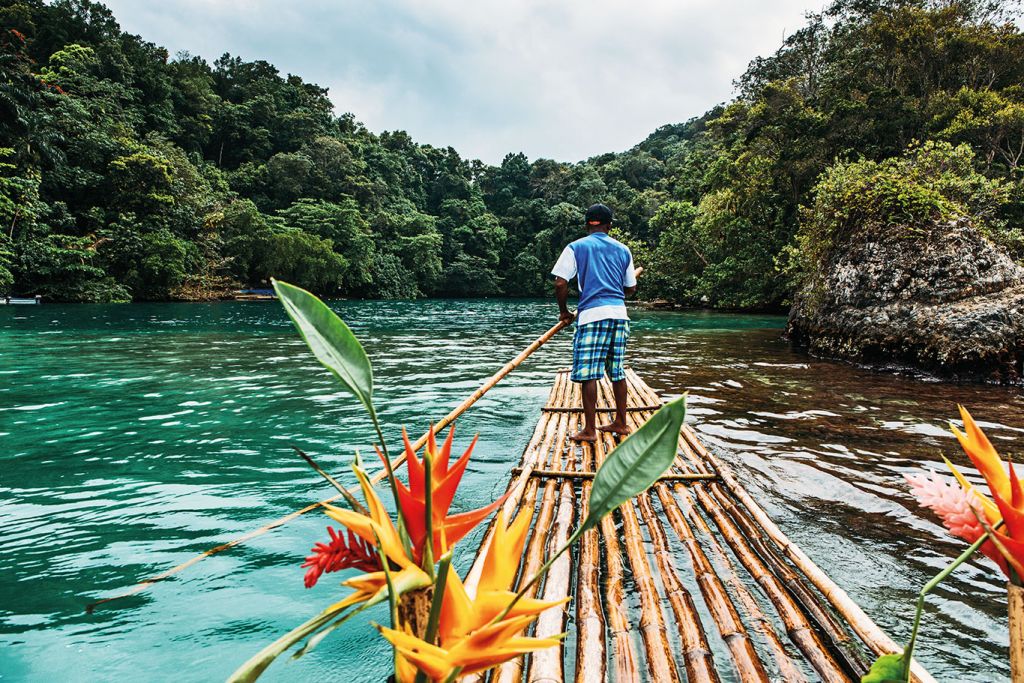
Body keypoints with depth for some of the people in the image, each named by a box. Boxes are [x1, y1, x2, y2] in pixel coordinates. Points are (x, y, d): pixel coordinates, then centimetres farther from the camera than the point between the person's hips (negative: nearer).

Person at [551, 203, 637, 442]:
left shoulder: (576, 247, 3)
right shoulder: (623, 249, 14)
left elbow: (561, 283, -6)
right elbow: (630, 289, 17)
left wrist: (564, 311, 8)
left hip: (592, 314, -5)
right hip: (619, 314, 5)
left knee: (588, 373, -2)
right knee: (617, 371, 14)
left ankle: (589, 430, 0)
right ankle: (620, 423, 22)